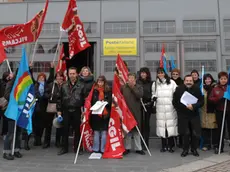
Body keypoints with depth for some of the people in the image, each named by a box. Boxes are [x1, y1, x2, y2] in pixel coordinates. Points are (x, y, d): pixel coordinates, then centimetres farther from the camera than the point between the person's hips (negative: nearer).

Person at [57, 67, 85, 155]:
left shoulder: (81, 86, 1)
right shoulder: (64, 86, 8)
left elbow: (84, 99, 0)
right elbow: (60, 98, 10)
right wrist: (59, 110, 6)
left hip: (76, 111, -2)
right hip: (66, 111, 2)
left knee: (77, 130, 6)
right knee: (65, 130, 8)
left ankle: (77, 148, 19)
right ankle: (64, 148, 21)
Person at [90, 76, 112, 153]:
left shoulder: (108, 91, 5)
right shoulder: (94, 91, 6)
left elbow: (110, 101, 0)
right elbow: (91, 101, 5)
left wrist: (105, 102, -18)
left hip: (105, 114, 0)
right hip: (95, 114, 1)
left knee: (104, 132, 3)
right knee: (96, 132, 6)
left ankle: (103, 149, 14)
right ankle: (95, 149, 17)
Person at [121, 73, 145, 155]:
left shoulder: (139, 87, 4)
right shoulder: (123, 87, 5)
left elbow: (140, 95, -14)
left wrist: (133, 87, -13)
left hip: (136, 111, 0)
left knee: (137, 130, 7)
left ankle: (138, 148, 18)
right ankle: (127, 148, 19)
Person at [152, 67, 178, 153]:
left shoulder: (171, 82, 2)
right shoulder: (155, 84, 12)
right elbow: (153, 93, 22)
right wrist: (154, 97, 1)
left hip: (170, 108, -2)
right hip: (160, 108, 2)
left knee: (170, 126, -3)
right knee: (162, 126, 2)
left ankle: (170, 146, 10)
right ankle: (164, 146, 15)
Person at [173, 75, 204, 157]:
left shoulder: (197, 89, -2)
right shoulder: (179, 89, -4)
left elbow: (201, 102, -3)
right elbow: (174, 102, 2)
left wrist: (193, 106, -18)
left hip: (194, 115, 1)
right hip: (183, 115, -1)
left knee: (196, 133, 0)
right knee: (185, 133, 4)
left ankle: (194, 149, 22)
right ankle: (185, 150, 21)